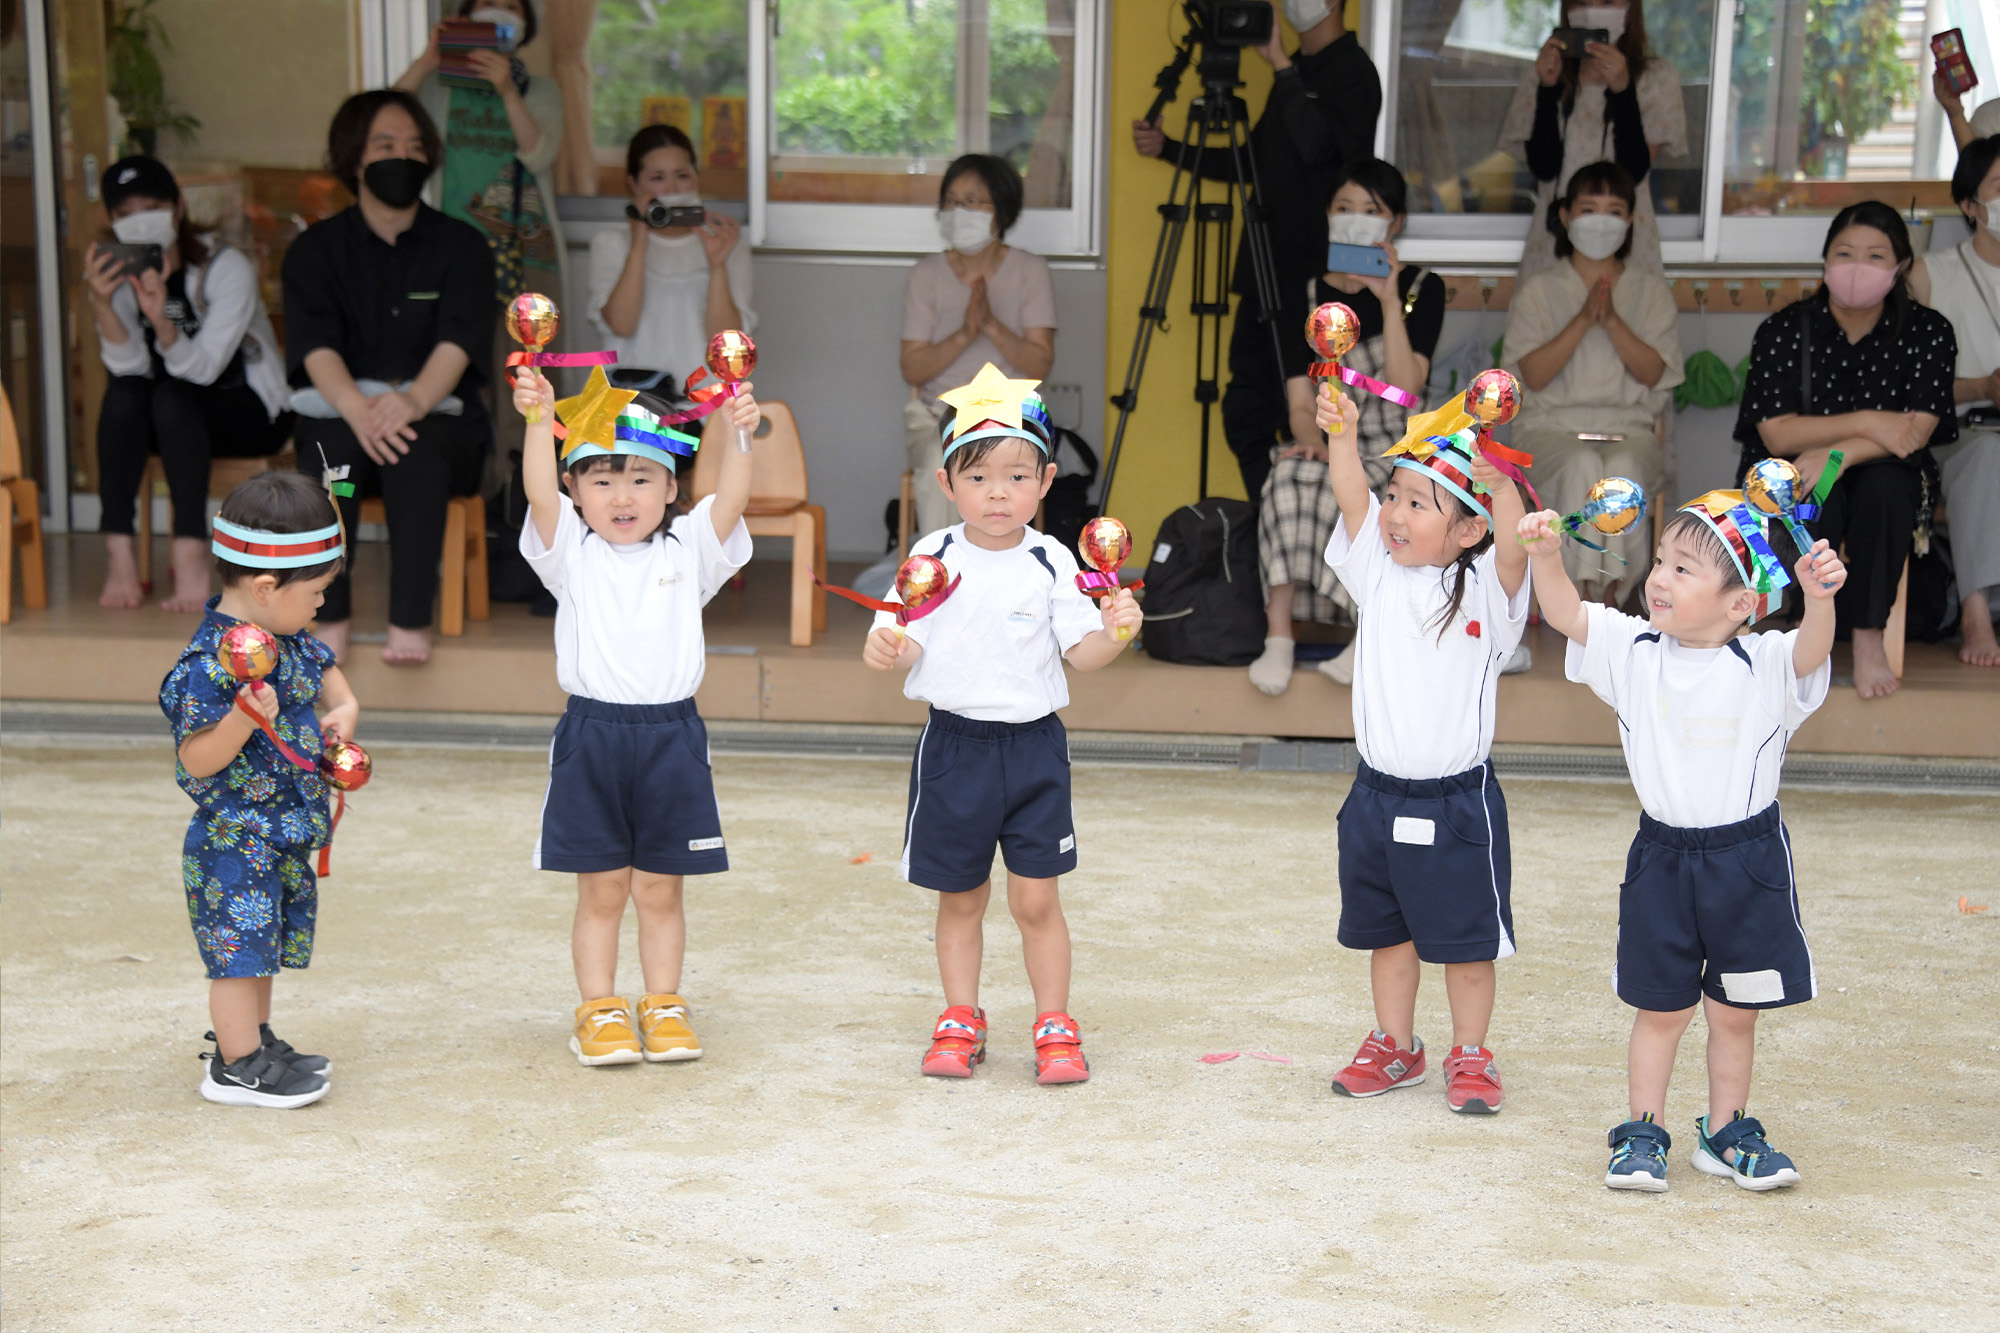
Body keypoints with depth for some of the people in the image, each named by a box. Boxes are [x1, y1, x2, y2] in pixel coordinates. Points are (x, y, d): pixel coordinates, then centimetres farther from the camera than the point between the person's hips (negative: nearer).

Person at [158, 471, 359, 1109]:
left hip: (283, 836, 9)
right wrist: (245, 719, -38)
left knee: (261, 944, 19)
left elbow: (323, 669, 26)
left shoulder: (287, 639, 4)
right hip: (234, 837, -9)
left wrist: (343, 709, 8)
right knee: (239, 946, -1)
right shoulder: (209, 663, -24)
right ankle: (238, 1068, 9)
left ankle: (254, 1040, 33)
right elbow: (196, 759, -24)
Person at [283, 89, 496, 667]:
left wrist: (414, 399, -33)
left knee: (416, 448, -35)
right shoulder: (314, 249, 9)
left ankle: (412, 620, -34)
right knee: (331, 446, -34)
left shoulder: (462, 246, 7)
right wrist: (359, 409, -31)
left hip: (439, 416, -1)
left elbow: (458, 341, -11)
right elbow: (315, 345, -9)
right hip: (339, 411, 1)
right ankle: (330, 616, -28)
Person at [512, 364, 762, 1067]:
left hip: (671, 736, 1)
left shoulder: (688, 549, 6)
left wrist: (738, 436, -26)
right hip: (591, 735, -1)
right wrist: (539, 419, -28)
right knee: (601, 889, 6)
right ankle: (599, 1011, 17)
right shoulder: (572, 553, 3)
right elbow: (538, 491, -13)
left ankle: (663, 1006, 21)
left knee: (659, 888, 10)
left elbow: (730, 500, -10)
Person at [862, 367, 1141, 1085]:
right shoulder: (932, 558, -2)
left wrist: (1115, 631, -22)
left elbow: (1081, 651, -2)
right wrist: (886, 649, -24)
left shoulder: (1052, 563, -3)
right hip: (954, 745, 1)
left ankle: (1055, 1027, 15)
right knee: (960, 898, 12)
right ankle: (960, 1021, 27)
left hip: (1034, 744, -1)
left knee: (1036, 899, 0)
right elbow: (903, 641, -2)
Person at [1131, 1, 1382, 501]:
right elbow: (1254, 162, 25)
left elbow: (1316, 144, -24)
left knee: (1299, 421, -6)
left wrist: (1279, 63, -24)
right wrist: (1167, 148, 17)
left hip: (1313, 276, -9)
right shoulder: (1297, 71, 19)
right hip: (1267, 272, 9)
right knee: (1245, 413, 8)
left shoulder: (1352, 71, -7)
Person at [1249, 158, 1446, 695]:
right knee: (1292, 478, -34)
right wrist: (1311, 442, -21)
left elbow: (1404, 388, -12)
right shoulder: (1307, 295, 10)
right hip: (1330, 447, 2)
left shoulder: (1422, 289, 3)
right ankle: (1279, 636, -39)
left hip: (1396, 451, -2)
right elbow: (1300, 402, 1)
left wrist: (1389, 300, -16)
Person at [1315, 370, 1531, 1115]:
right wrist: (1342, 437, -27)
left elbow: (1515, 546, -29)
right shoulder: (1378, 573, 1)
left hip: (1456, 801, -4)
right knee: (1387, 934, 17)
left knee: (1466, 940, 8)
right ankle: (1396, 1047, 32)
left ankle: (1470, 1056, 23)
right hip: (1377, 794, 4)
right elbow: (1351, 499, -11)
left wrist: (1497, 483, -45)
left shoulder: (1485, 591, -9)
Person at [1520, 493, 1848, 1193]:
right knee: (1661, 1007, 10)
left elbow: (1811, 648, -30)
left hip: (1749, 858, -1)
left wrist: (1819, 597, -50)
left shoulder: (1766, 663, -11)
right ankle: (1643, 1132, 23)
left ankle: (1725, 1131, 27)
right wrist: (1546, 554, -25)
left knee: (1734, 1011, 12)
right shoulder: (1635, 649, -2)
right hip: (1662, 855, 1)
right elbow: (1567, 613, -8)